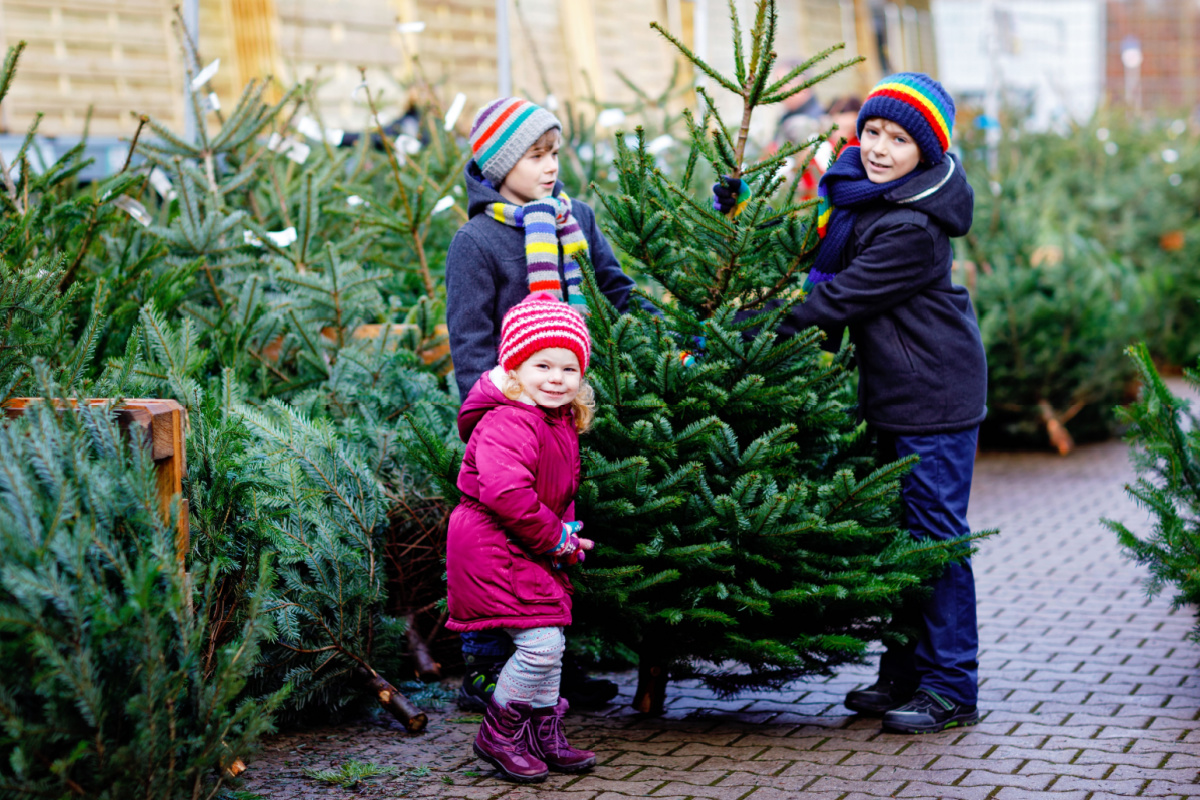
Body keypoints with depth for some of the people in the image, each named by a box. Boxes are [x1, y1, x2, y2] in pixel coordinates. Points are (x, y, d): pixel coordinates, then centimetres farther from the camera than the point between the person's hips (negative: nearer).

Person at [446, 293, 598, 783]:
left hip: (532, 550, 10)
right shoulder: (508, 423, -22)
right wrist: (555, 539, -22)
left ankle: (544, 737, 28)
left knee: (552, 644, 13)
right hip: (491, 545, -10)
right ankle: (497, 734, 4)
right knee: (540, 643, -14)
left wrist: (566, 532, 5)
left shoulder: (562, 423, 11)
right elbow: (505, 491, -33)